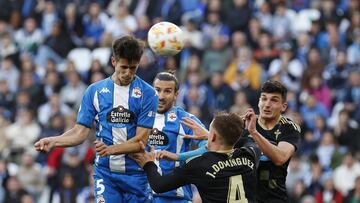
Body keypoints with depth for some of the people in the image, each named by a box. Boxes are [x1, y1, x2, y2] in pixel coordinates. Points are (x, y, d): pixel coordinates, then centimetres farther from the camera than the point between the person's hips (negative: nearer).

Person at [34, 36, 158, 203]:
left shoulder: (147, 93, -2)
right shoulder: (95, 91, 5)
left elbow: (140, 140, -7)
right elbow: (81, 132, 3)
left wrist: (110, 149, -21)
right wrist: (53, 141, -15)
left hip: (136, 174, -1)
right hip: (105, 173, 1)